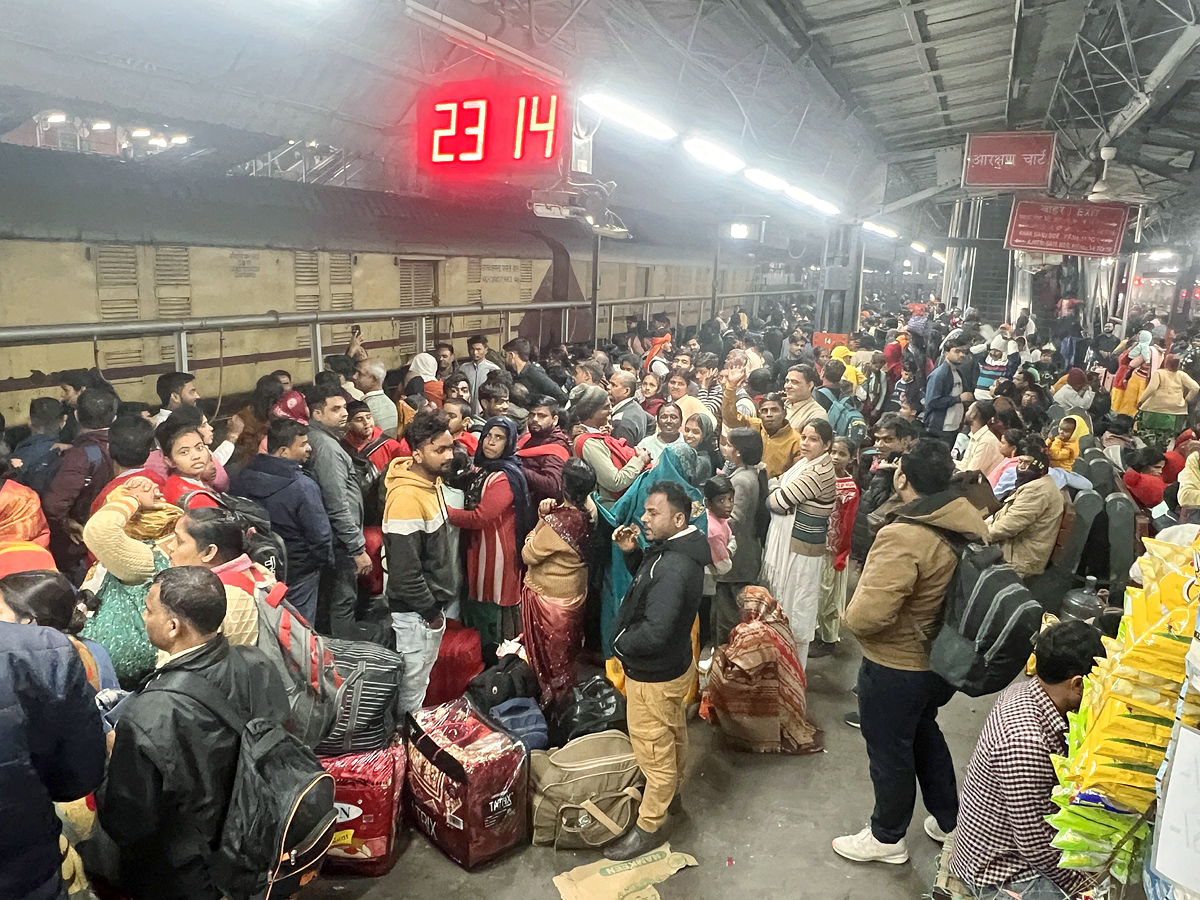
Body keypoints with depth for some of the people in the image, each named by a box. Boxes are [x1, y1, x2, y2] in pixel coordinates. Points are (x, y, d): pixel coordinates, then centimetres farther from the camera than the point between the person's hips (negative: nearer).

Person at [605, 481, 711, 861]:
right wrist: (631, 552, -5)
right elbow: (645, 578, 14)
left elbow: (654, 632, -37)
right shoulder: (674, 548, -3)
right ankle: (671, 792, 51)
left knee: (653, 751, 8)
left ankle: (649, 826, 26)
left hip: (654, 676, -10)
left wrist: (620, 643, -18)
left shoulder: (673, 568, -34)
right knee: (673, 733, 29)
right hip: (675, 663, 10)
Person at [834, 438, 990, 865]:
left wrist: (851, 614, -13)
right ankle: (947, 820, 46)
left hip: (895, 666, -8)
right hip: (940, 657, 8)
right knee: (924, 733, 30)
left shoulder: (903, 537, -32)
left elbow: (866, 615, -35)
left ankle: (887, 838, 34)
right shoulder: (969, 522, -8)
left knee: (889, 750, 13)